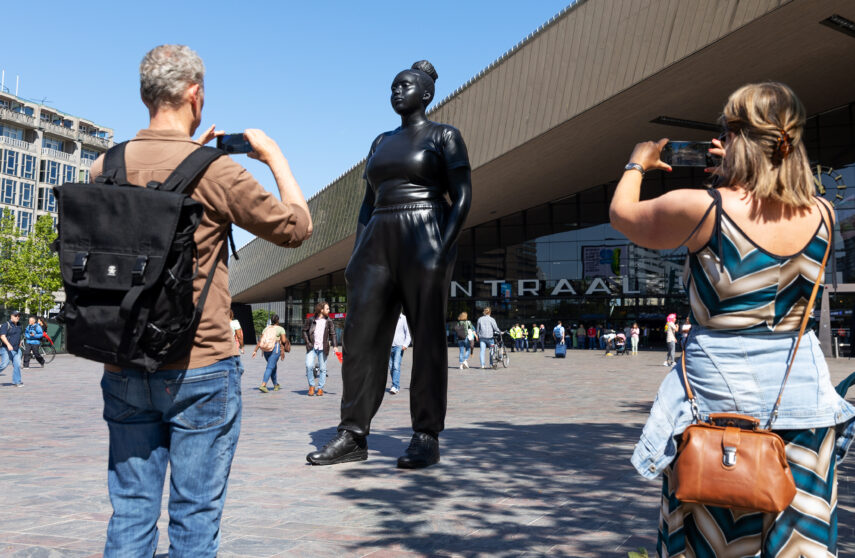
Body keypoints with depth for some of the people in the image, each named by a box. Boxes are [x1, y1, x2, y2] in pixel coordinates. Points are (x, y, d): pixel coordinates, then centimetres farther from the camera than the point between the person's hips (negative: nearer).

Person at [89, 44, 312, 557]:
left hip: (124, 369, 5)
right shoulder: (215, 170, -12)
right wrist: (275, 157, 9)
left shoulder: (107, 166, 3)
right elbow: (296, 226, -3)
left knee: (130, 514, 12)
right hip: (200, 368, -5)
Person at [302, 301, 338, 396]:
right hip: (312, 347, -1)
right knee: (309, 365, -15)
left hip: (323, 348, 1)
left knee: (322, 368, 3)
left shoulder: (328, 321, 4)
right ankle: (312, 386, 2)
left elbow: (332, 334, 9)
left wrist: (334, 346, -2)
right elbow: (304, 330, 9)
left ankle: (320, 388, 15)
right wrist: (307, 342, -1)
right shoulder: (310, 320, 0)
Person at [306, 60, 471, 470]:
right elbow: (368, 204, 20)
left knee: (427, 339, -5)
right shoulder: (381, 142, 22)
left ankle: (426, 438, 0)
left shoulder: (444, 136, 4)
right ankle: (353, 435, 2)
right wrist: (357, 255, 9)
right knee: (360, 336, -2)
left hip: (425, 240, -6)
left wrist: (443, 248, -18)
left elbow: (462, 197, -5)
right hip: (380, 244, 6)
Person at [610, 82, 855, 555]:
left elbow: (622, 215, 4)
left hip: (721, 390, -4)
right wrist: (738, 175, 26)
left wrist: (636, 165, 23)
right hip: (804, 388, 4)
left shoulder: (701, 210, -15)